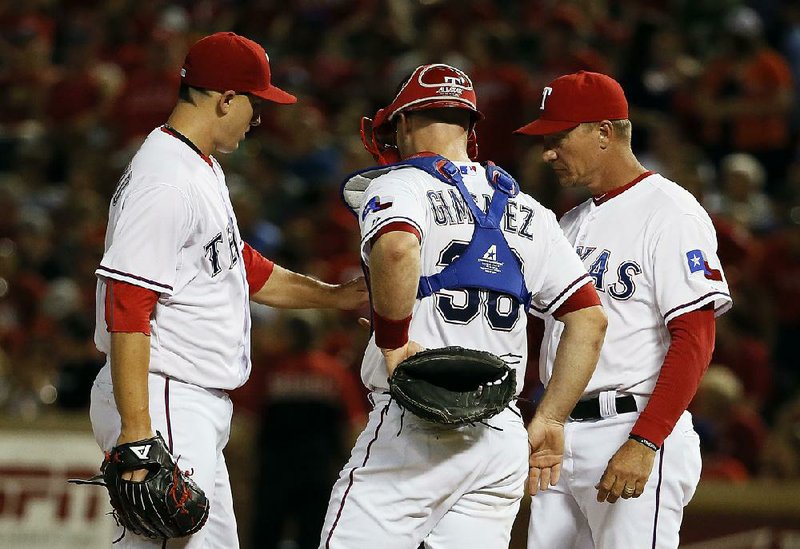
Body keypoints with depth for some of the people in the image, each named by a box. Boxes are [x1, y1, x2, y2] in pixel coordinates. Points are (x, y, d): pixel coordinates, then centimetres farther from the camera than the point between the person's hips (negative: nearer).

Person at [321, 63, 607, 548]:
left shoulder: (401, 186, 0)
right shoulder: (526, 212, 19)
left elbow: (397, 249, -25)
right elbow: (590, 318, 13)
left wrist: (393, 344, -15)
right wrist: (550, 420, 14)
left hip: (415, 429, -6)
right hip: (504, 441, 6)